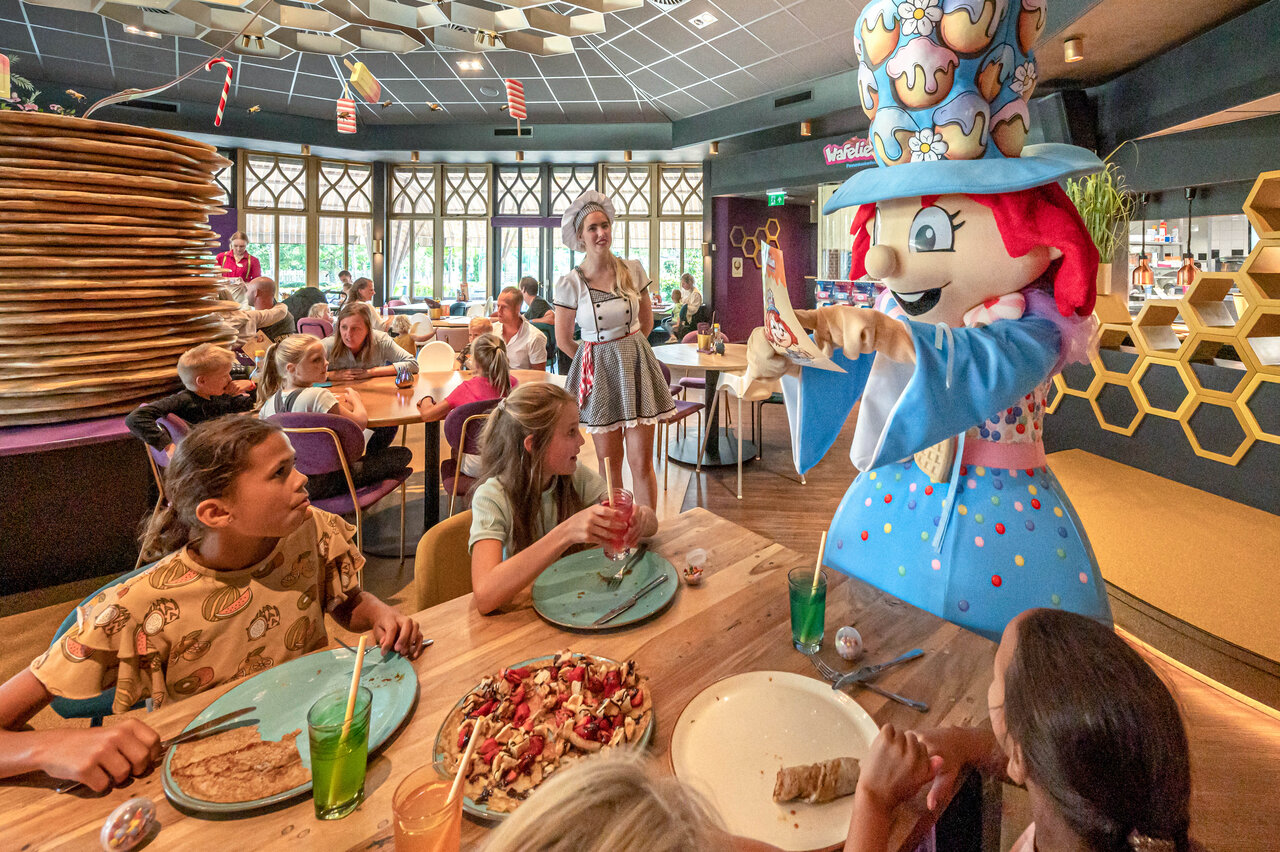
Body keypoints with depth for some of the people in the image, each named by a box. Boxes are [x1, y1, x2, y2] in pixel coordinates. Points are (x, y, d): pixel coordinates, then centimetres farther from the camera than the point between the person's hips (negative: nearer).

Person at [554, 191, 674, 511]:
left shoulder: (633, 270, -1)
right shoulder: (570, 283, -8)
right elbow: (563, 341, 2)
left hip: (636, 365, 1)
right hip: (598, 372, -1)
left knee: (641, 461, 1)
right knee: (608, 463, 7)